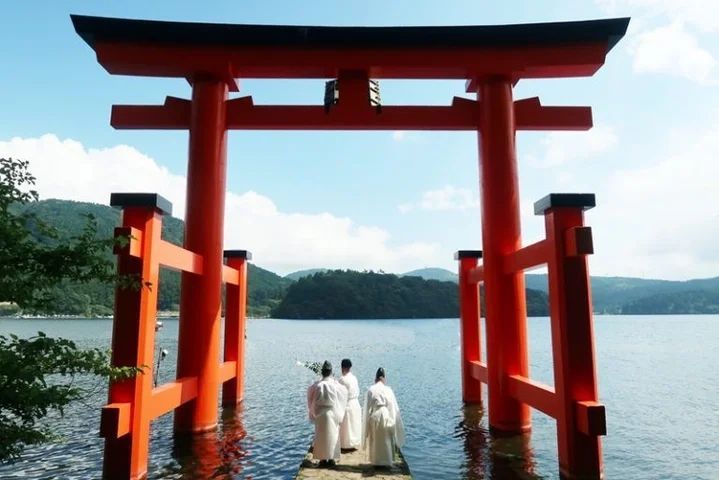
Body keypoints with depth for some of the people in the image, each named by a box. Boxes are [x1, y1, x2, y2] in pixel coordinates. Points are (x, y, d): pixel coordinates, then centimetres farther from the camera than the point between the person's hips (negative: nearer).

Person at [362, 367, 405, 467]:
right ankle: (386, 461, 18)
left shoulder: (371, 390, -5)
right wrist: (393, 419, 6)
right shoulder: (388, 390, -5)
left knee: (375, 440, 14)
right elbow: (393, 406, -3)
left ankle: (377, 461, 22)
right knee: (386, 440, 13)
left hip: (374, 417, 0)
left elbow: (367, 407, -3)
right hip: (386, 416, 0)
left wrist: (367, 422, 4)